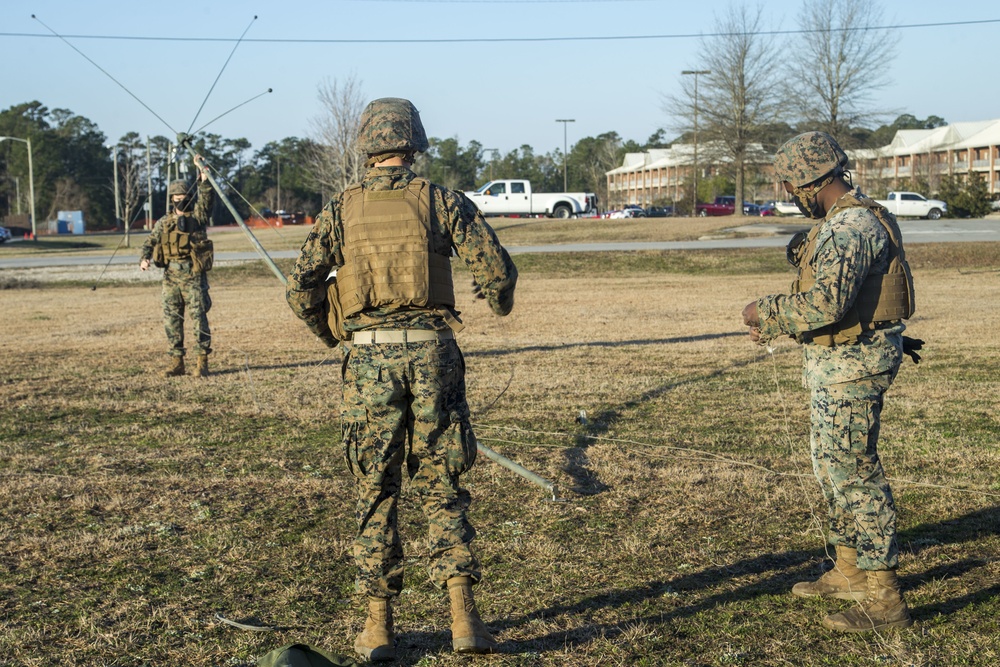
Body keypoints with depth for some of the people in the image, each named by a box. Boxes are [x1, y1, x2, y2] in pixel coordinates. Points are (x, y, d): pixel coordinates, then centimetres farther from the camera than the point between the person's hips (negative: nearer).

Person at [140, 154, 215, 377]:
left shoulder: (198, 215, 4)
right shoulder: (164, 222, 15)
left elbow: (207, 197, -11)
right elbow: (150, 242, 10)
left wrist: (203, 176, -23)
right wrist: (145, 259, -10)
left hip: (194, 276, -4)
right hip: (171, 276, 4)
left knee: (198, 316, -7)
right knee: (171, 318, 4)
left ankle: (203, 361, -2)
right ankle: (176, 361, 12)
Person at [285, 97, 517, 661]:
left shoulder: (342, 210, 5)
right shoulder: (441, 201, 1)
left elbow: (301, 288, 0)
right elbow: (496, 268, -5)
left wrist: (330, 334, 18)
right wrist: (501, 301, 18)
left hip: (370, 359, 1)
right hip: (432, 351, 0)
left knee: (376, 492, 10)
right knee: (441, 487, 9)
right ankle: (464, 618, 4)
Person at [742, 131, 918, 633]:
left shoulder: (848, 228, -21)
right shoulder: (848, 220, 13)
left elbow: (825, 305, -31)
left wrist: (766, 311, -16)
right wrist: (777, 326, 17)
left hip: (849, 366, -11)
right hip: (838, 365, 11)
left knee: (855, 474, -6)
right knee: (831, 465, 19)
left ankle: (885, 598, 2)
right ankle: (849, 572, 32)